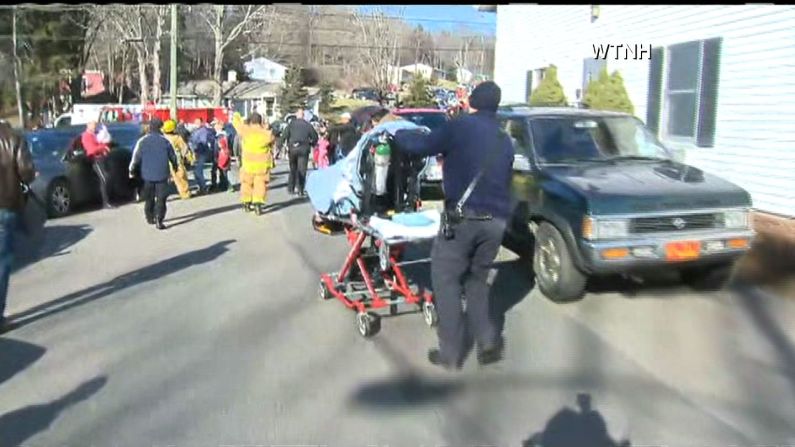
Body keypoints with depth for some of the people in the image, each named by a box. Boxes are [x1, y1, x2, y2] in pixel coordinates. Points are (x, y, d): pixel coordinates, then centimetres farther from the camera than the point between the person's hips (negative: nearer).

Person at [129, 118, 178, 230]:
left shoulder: (142, 141, -4)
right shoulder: (165, 141, -3)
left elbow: (136, 158, -4)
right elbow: (173, 156, 5)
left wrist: (131, 170, 8)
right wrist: (175, 167, 23)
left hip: (147, 174, 1)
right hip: (162, 174, -1)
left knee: (149, 198, 16)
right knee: (161, 199, -1)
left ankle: (150, 218, 26)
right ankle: (159, 221, -10)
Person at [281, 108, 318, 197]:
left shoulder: (291, 124, 3)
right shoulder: (308, 125, 3)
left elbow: (284, 135, -6)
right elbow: (315, 137, 4)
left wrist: (288, 144, 2)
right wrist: (311, 144, 19)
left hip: (292, 148, 1)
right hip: (303, 149, -1)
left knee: (293, 169, 15)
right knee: (302, 170, 0)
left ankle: (291, 189, 17)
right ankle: (300, 190, -6)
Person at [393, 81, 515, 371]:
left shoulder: (461, 127, -2)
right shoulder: (505, 141, 18)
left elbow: (422, 145, -1)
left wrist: (396, 133, 16)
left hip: (464, 217, -6)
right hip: (496, 221, 6)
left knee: (446, 279, 5)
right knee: (476, 279, 21)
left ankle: (450, 353, 7)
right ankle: (488, 340, 10)